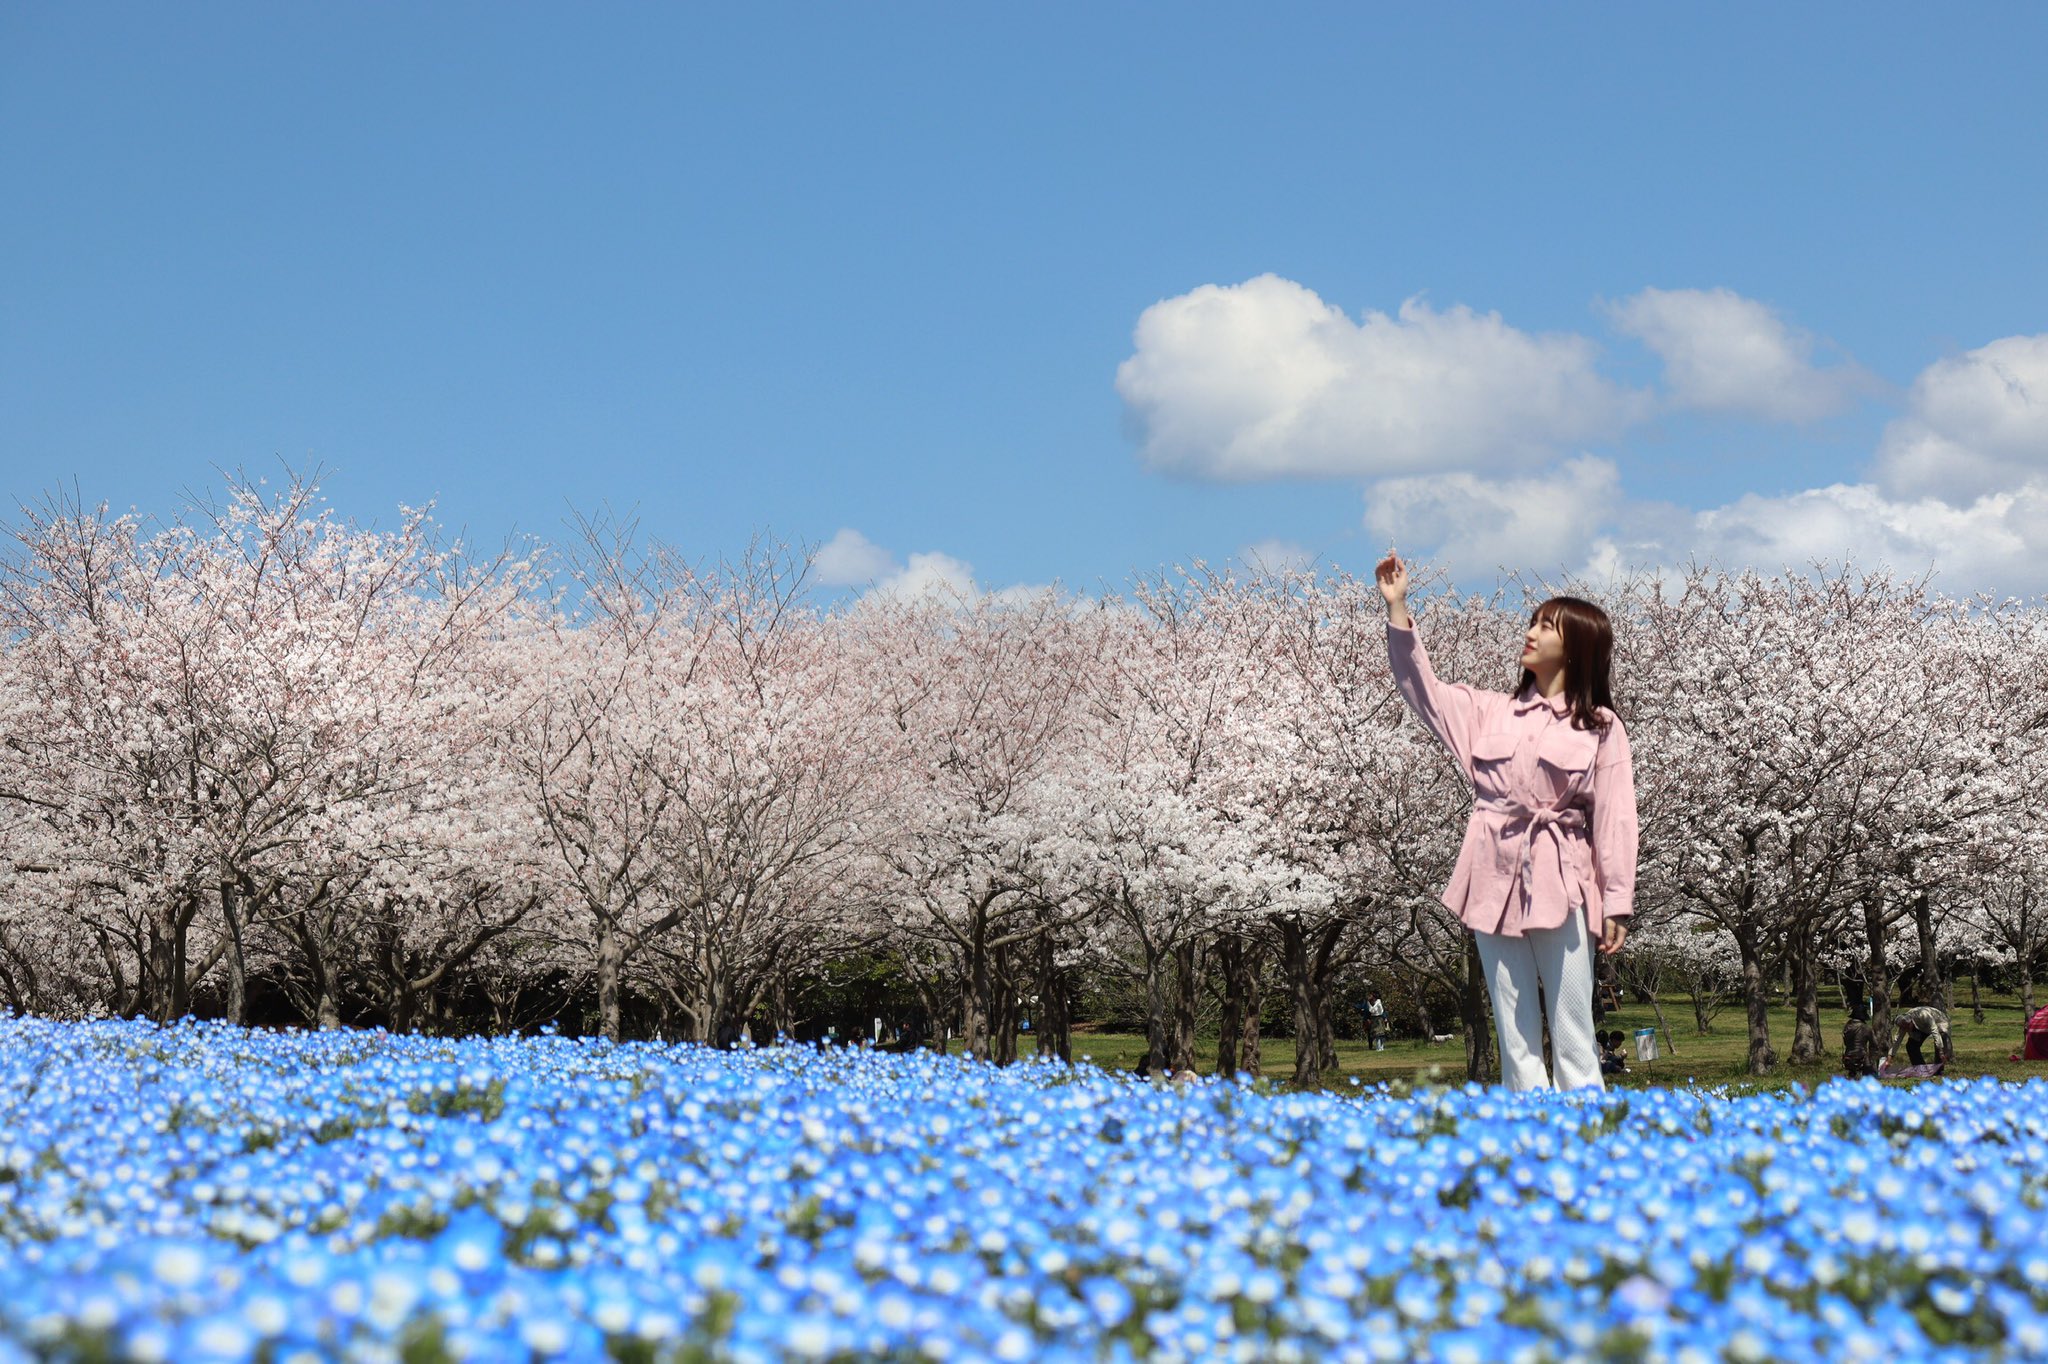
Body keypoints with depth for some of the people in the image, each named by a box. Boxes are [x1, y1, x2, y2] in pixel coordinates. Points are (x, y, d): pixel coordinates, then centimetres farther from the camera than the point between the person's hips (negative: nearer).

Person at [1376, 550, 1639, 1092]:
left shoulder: (1601, 727, 4)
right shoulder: (1493, 712, 16)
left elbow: (1614, 818, 0)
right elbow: (1423, 689, 12)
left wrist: (1617, 904, -5)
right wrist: (1397, 609, 4)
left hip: (1562, 886, -4)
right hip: (1496, 883, 4)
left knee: (1573, 1035, -3)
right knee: (1514, 1036, 4)